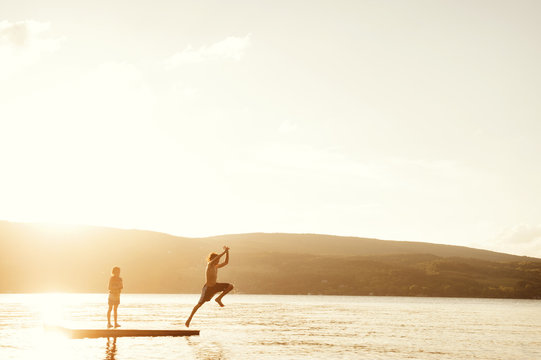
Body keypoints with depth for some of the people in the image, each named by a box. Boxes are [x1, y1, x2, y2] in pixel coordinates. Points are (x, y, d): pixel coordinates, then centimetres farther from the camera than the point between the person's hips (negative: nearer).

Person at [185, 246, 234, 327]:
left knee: (230, 286, -1)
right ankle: (189, 319, 10)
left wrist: (227, 252, 3)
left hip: (214, 286, 8)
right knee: (199, 304, -4)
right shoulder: (210, 265, -17)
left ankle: (218, 299, 6)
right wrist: (224, 251, -27)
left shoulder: (216, 267, 6)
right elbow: (218, 257, -34)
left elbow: (226, 262, 12)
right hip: (208, 288, -8)